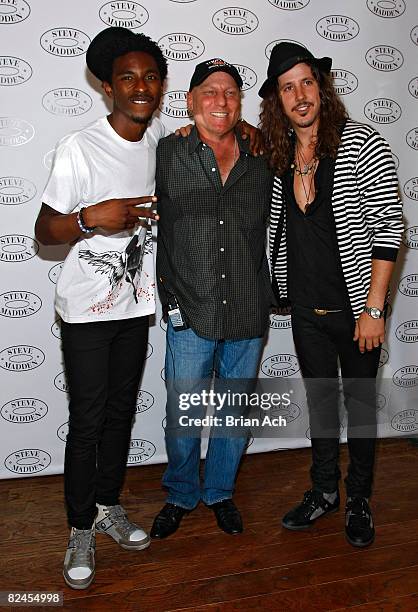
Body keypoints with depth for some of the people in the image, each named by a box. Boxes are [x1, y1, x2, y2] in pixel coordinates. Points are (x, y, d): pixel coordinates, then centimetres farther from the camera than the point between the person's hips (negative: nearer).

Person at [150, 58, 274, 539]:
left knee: (235, 413, 15)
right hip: (190, 317, -2)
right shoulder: (166, 156, -2)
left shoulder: (261, 164, 5)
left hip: (248, 318, 3)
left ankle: (220, 492, 37)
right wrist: (168, 293, -2)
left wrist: (265, 296, 9)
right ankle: (181, 495, 32)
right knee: (183, 417, 6)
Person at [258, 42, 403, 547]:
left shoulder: (361, 144, -11)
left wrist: (374, 309, -17)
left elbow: (388, 227, -13)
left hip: (355, 306, -4)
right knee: (319, 398, 17)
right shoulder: (277, 155, 2)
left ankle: (359, 500, 31)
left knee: (360, 402, 12)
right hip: (305, 307, 4)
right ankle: (324, 490, 35)